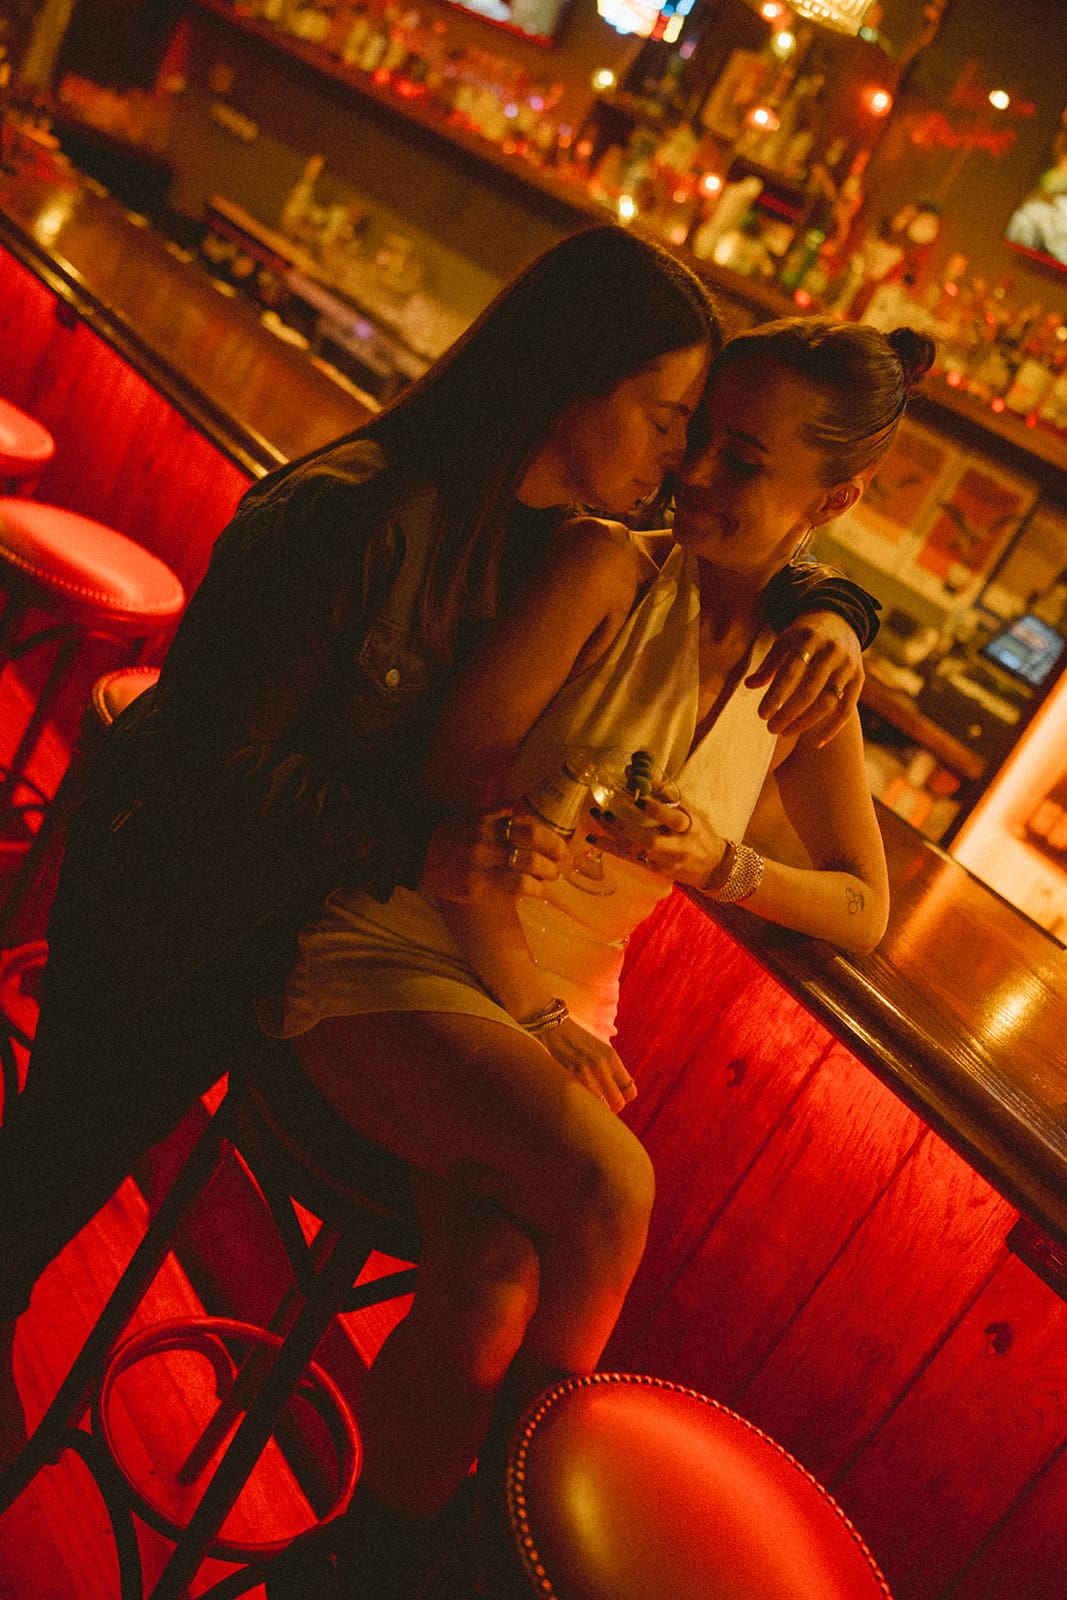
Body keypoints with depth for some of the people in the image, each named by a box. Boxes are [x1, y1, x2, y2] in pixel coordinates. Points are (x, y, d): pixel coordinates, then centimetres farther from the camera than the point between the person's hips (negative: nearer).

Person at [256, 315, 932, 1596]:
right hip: (399, 962, -3)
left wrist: (718, 859, -10)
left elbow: (863, 910, 9)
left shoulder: (807, 674, 4)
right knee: (606, 1180, -28)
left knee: (496, 1284, -23)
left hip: (558, 1012, 4)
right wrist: (528, 1011, -15)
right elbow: (454, 784, -12)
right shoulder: (611, 565, -10)